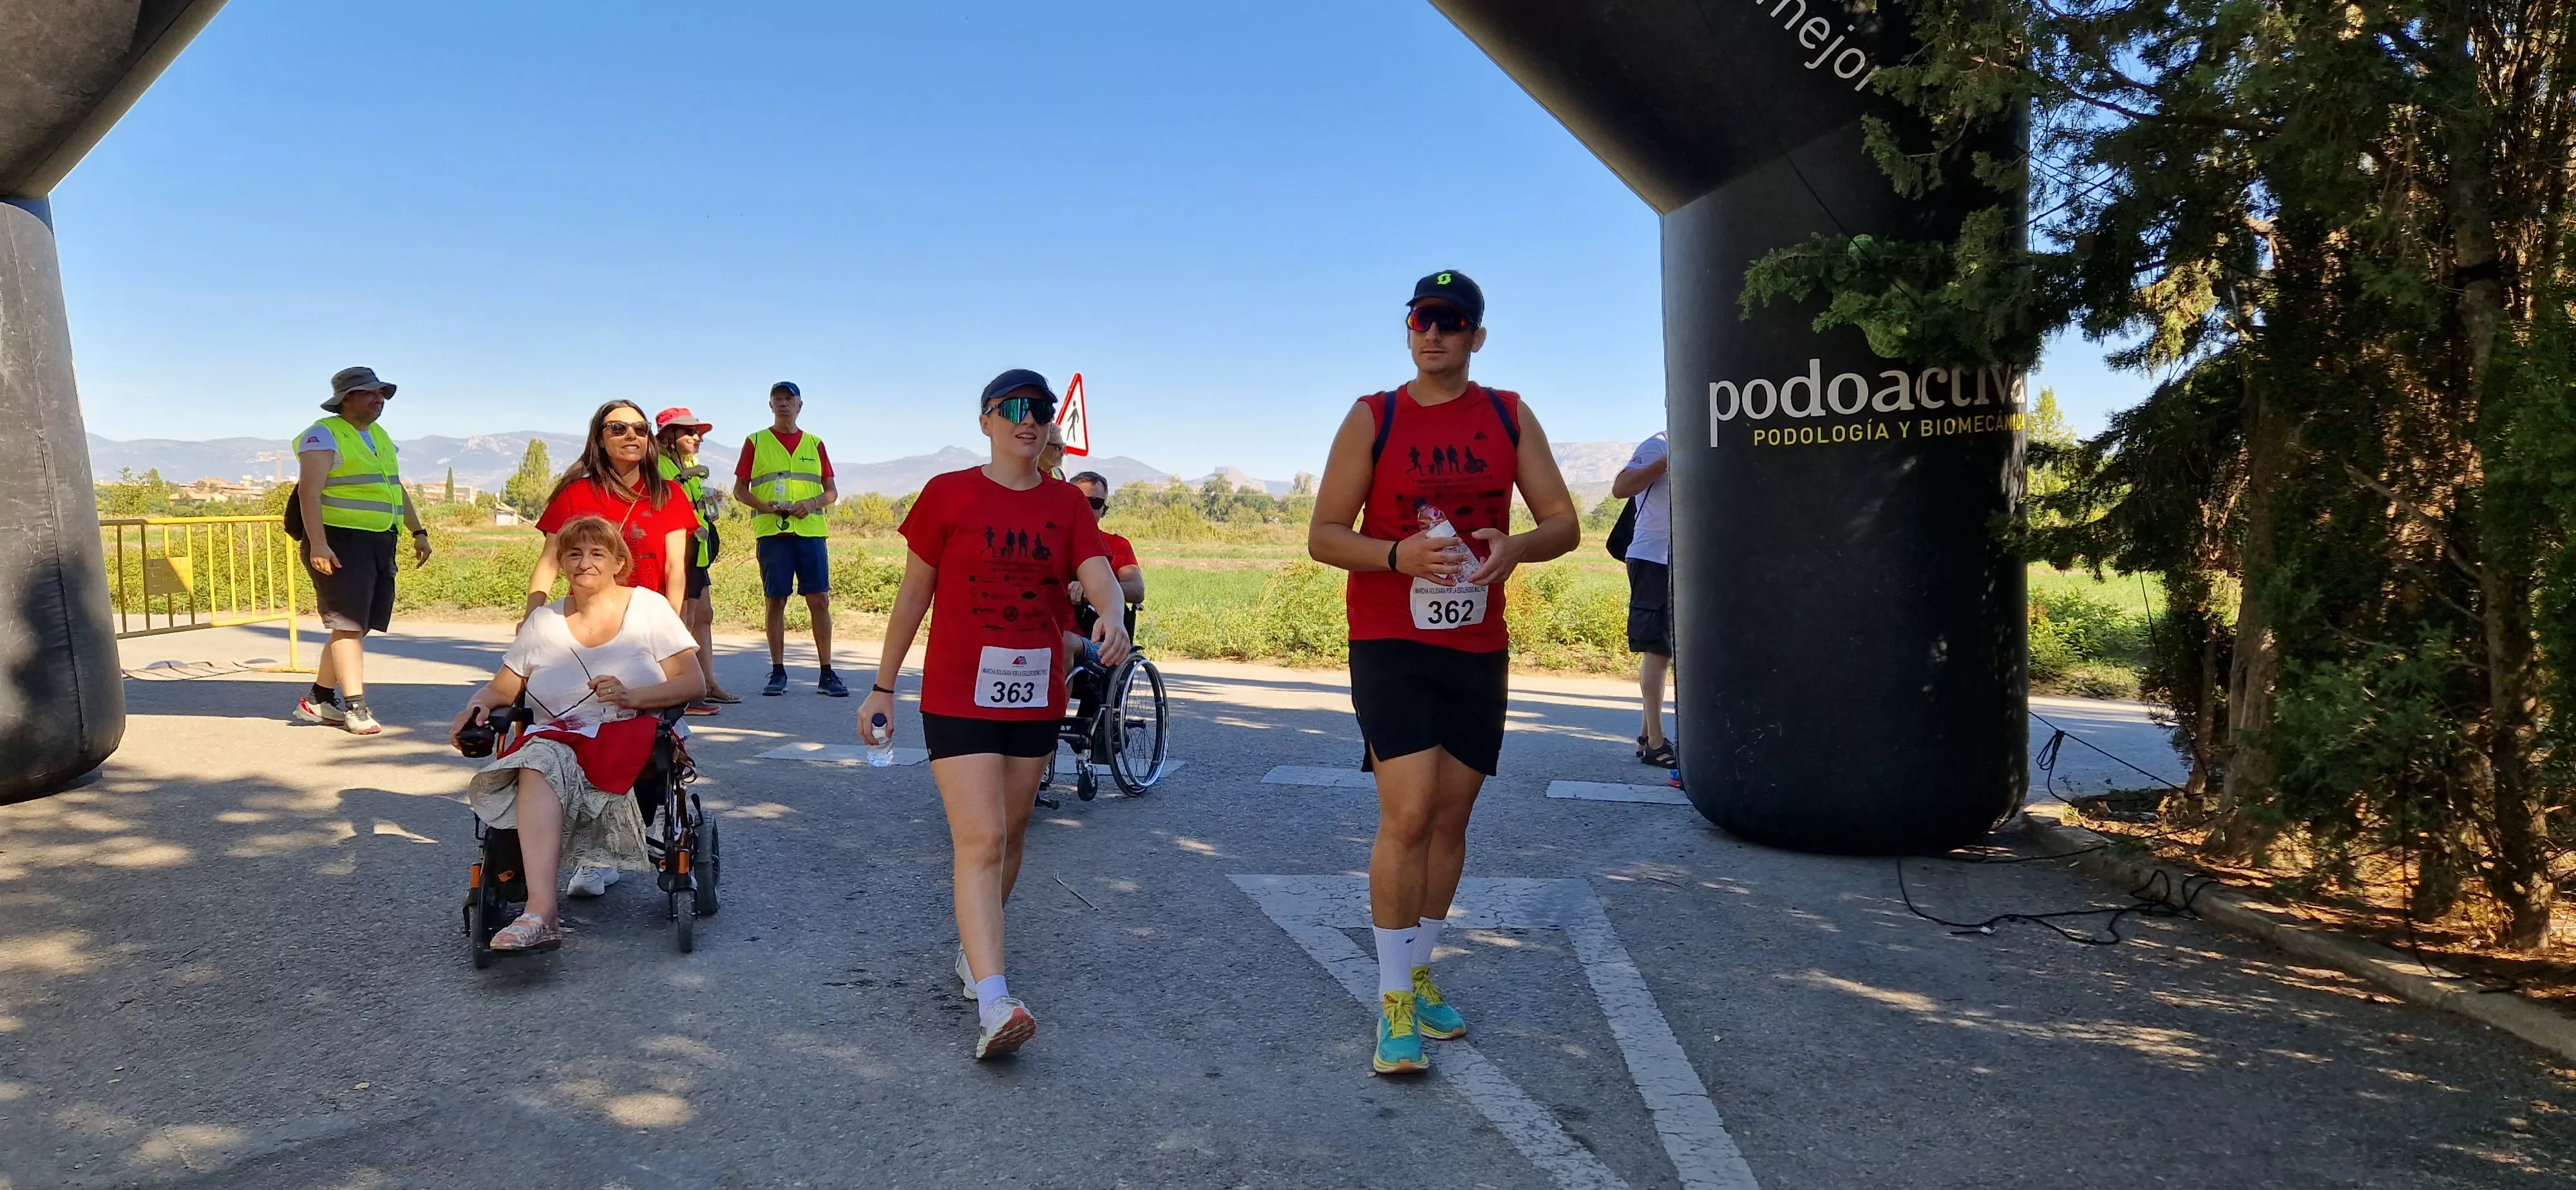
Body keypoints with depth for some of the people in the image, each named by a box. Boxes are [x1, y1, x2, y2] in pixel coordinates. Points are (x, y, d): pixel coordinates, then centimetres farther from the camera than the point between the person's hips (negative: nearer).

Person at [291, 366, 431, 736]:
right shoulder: (324, 435, -6)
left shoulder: (380, 436, 21)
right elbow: (309, 490, -15)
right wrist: (317, 543, -24)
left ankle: (319, 698, 21)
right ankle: (356, 709, -7)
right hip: (341, 542, -8)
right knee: (349, 625, -9)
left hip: (381, 543, 8)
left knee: (359, 625, 9)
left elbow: (398, 489, 27)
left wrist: (418, 531, 20)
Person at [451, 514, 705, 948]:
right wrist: (478, 705, -7)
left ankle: (595, 856, -12)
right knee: (540, 759, -35)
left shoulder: (648, 608, 7)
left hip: (633, 737, -2)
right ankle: (541, 912, -46)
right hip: (557, 737, 2)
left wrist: (631, 696, -16)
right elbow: (502, 688, 16)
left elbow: (694, 683, -1)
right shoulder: (542, 621, 16)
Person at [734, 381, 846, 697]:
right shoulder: (756, 442, 10)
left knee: (820, 600, -3)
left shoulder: (815, 444, 14)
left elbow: (832, 492, 13)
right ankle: (778, 673, 9)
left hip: (811, 531, 1)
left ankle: (827, 674, 2)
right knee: (776, 601, 1)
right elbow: (740, 489, 9)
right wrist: (765, 506, -10)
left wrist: (812, 503, -8)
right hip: (771, 532, -1)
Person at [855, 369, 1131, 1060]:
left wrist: (1111, 617, -32)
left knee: (1010, 835, 15)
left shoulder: (1066, 504, 6)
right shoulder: (948, 494, -2)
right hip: (958, 694, -4)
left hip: (1036, 695, 4)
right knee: (980, 840, -14)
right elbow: (913, 593, 3)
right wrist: (883, 687, 4)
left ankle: (972, 950, 38)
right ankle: (993, 1006, -20)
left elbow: (1100, 577, -8)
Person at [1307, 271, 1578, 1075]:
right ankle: (1395, 1006, -3)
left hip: (1478, 648, 4)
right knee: (1408, 814, -14)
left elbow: (1562, 524, 5)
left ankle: (1418, 975, 27)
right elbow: (1323, 536, -3)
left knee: (1450, 820, 10)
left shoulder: (1509, 417, 7)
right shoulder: (1372, 419, -1)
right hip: (1390, 645, -3)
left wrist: (1515, 546, -18)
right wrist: (1399, 554, -22)